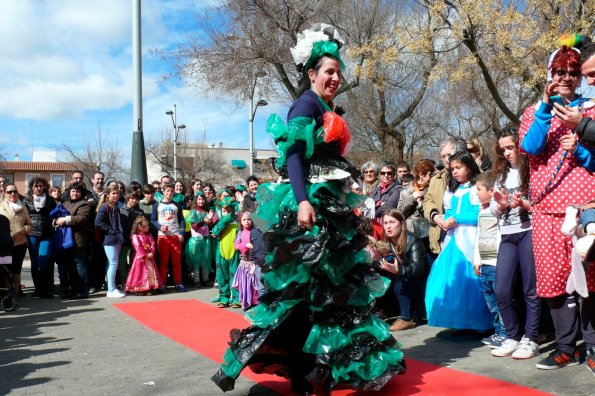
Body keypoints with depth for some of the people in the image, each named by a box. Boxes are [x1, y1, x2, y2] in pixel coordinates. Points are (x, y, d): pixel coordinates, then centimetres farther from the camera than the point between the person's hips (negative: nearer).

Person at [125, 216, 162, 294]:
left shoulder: (149, 235, 10)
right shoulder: (135, 236, -6)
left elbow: (153, 244, 1)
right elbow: (138, 247, -15)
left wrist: (151, 253, -14)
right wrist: (144, 255, -18)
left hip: (149, 256, 5)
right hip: (140, 257, -5)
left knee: (151, 271, 5)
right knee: (140, 273, -2)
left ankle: (150, 287, 10)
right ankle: (141, 289, 2)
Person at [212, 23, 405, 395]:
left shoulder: (328, 111, 19)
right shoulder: (307, 104, -8)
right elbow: (293, 154, -19)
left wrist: (345, 203, 22)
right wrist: (302, 200, -30)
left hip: (331, 205, 10)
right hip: (311, 204, -10)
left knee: (336, 282, 11)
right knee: (304, 284, -6)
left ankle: (332, 361, 20)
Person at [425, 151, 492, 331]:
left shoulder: (476, 189, -3)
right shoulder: (451, 191, 19)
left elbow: (479, 215, -12)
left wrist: (456, 219, -13)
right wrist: (446, 220, -2)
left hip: (469, 241, -7)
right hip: (453, 241, 7)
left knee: (469, 280, -7)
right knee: (449, 280, 4)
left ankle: (474, 324, 3)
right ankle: (456, 322, 12)